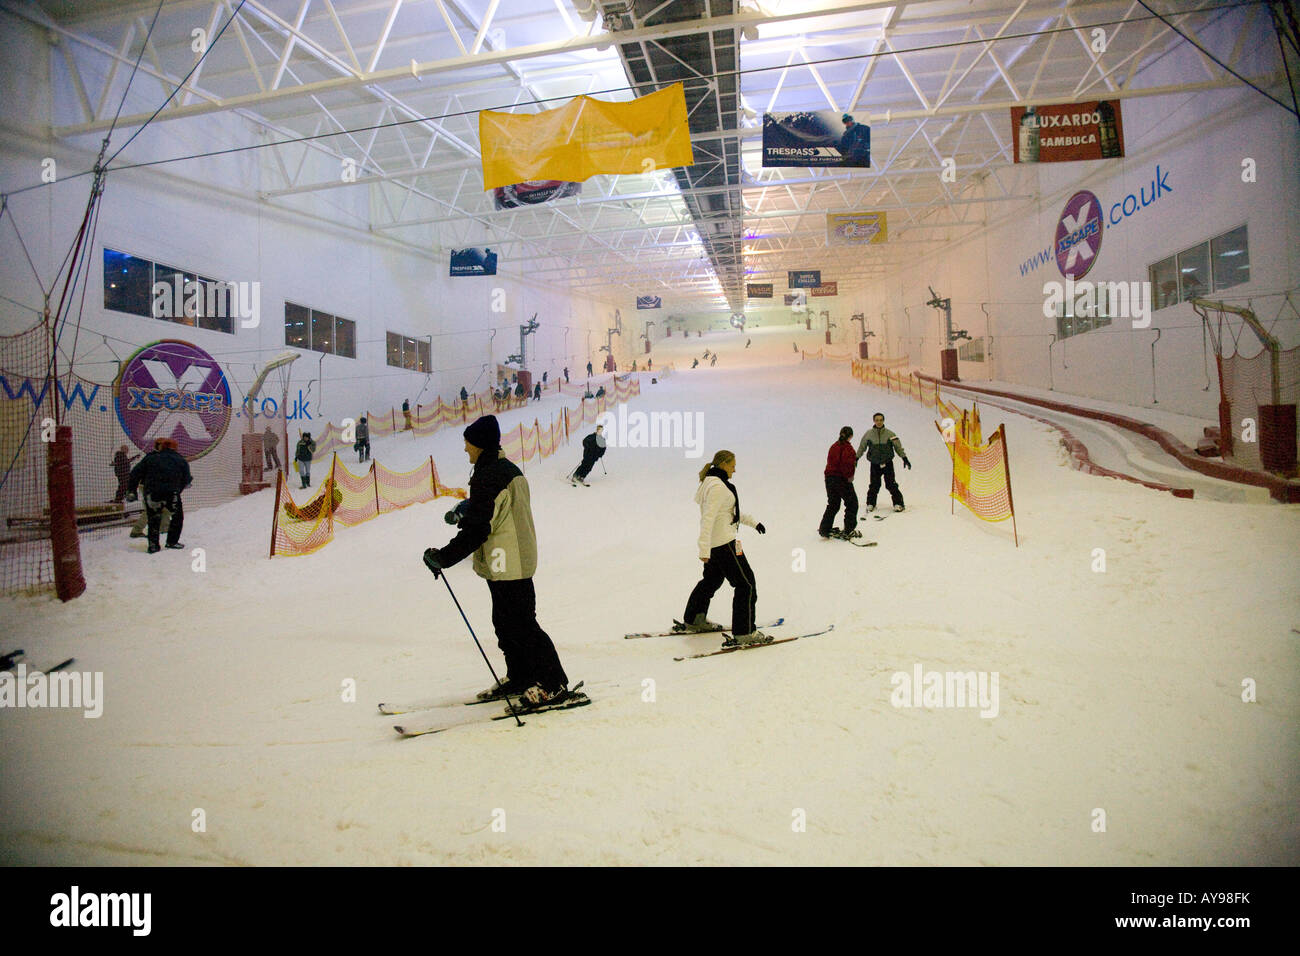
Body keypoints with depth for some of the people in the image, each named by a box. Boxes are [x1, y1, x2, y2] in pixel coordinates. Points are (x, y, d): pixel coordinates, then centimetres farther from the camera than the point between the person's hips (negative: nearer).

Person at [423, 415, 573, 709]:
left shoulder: (488, 476, -21)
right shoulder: (509, 469, 12)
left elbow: (477, 529, -24)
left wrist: (444, 557, -20)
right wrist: (465, 513, 37)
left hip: (505, 565, -10)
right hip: (515, 561, 11)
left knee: (520, 625, -3)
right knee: (506, 623, 19)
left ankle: (553, 684, 6)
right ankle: (519, 677, 29)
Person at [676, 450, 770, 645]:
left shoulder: (711, 482, 14)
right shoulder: (717, 486, -19)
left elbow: (731, 510, 26)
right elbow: (708, 518, -27)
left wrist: (753, 522, 30)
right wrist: (704, 549, -32)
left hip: (713, 543, 11)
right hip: (724, 542, -11)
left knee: (712, 580, 25)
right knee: (746, 584, -4)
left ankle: (693, 621, 37)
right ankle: (744, 633, -2)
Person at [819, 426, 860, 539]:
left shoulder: (834, 446, 11)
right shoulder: (847, 447, -13)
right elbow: (848, 463, -23)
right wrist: (850, 476, -13)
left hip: (829, 479, 8)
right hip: (842, 479, -7)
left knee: (833, 505, 18)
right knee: (852, 504, 5)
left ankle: (824, 529, 16)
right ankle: (849, 531, 4)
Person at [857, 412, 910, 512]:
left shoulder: (889, 434, -3)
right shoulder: (868, 434, -1)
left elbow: (898, 446, 5)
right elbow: (862, 447, 12)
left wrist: (904, 458, 1)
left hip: (887, 463, -1)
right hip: (874, 464, 1)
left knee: (891, 484, -7)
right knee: (874, 485, 1)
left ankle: (898, 503, 4)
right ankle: (871, 503, 19)